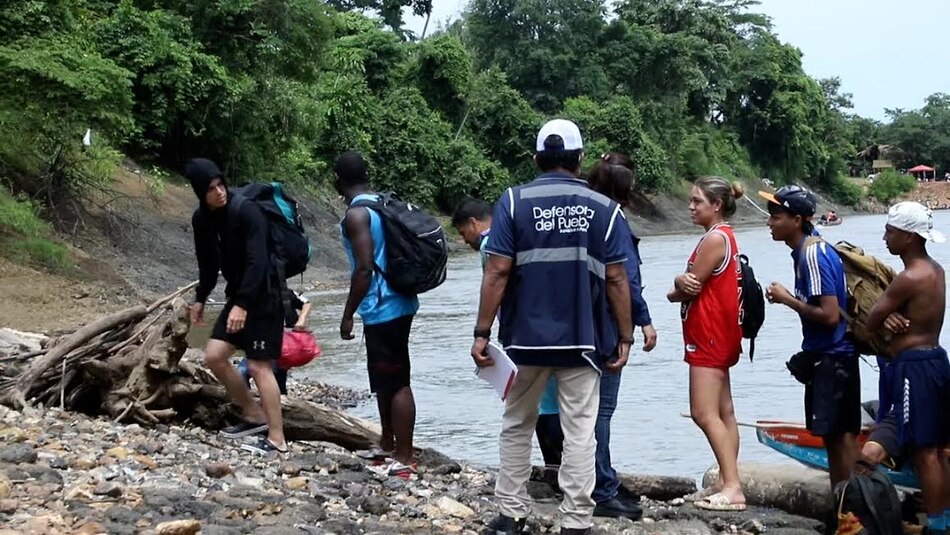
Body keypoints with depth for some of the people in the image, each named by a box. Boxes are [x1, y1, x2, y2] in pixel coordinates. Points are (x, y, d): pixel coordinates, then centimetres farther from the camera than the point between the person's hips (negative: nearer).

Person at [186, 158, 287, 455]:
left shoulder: (246, 211, -21)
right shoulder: (201, 219, 2)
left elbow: (257, 262, -27)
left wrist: (242, 305, -33)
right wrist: (200, 298, 18)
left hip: (265, 296, -8)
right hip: (237, 296, 8)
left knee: (258, 366, -9)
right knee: (214, 356, 5)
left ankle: (277, 439, -1)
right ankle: (254, 415, 20)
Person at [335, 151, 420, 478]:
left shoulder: (356, 215, -15)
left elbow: (364, 269, -21)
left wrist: (347, 315, -13)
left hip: (381, 310, -9)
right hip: (401, 303, 9)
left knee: (395, 383, -5)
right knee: (385, 379, 20)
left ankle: (404, 459, 0)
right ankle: (387, 445, 33)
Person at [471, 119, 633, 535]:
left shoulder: (514, 202, -2)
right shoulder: (605, 209, 0)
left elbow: (497, 273, -8)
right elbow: (616, 279, -1)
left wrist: (482, 332, -4)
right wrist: (625, 337, 5)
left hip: (526, 337, 0)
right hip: (582, 339, 0)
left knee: (517, 426, 15)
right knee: (579, 432, 4)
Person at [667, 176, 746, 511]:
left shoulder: (715, 238, -15)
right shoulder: (723, 236, 16)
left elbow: (690, 287, -16)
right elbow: (700, 286, 10)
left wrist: (680, 286, 6)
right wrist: (683, 285, -11)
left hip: (710, 336, -11)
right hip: (719, 335, 11)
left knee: (704, 413, -13)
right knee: (723, 412, 11)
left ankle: (732, 487, -16)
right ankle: (727, 483, 14)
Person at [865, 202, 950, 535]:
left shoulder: (909, 278, -19)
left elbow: (870, 323, -14)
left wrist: (885, 318, 6)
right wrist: (890, 317, -9)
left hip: (913, 367, -10)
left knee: (923, 452, -4)